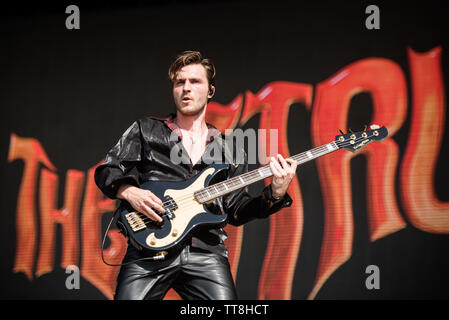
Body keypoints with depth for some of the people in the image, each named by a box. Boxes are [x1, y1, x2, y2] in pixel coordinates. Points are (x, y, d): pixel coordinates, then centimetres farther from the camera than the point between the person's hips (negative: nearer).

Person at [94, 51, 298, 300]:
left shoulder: (229, 149, 19)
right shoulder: (145, 130, 15)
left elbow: (236, 211, 16)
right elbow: (106, 171, 11)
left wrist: (275, 194, 1)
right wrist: (129, 192, -9)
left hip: (206, 252, 1)